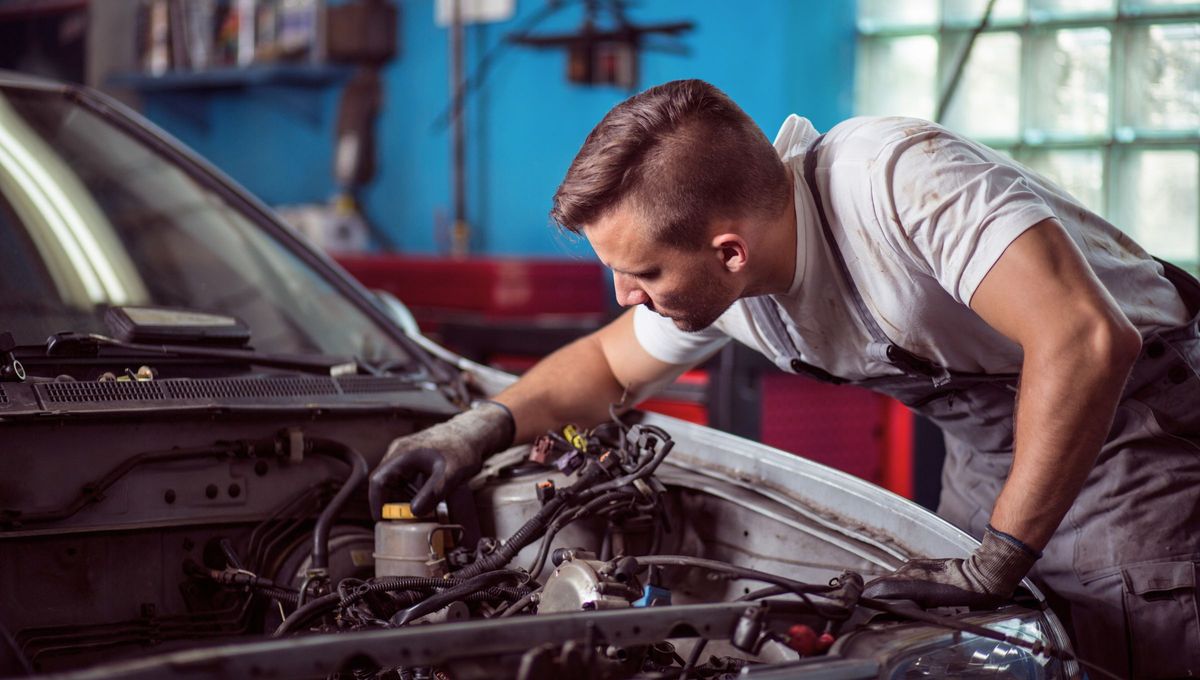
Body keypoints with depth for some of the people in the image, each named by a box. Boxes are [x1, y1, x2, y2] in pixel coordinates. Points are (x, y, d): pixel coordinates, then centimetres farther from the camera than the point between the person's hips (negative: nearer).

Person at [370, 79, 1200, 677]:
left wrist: (997, 562, -37)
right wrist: (486, 426, -6)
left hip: (1127, 406, -7)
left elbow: (1086, 342, -43)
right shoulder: (708, 288, -9)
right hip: (987, 437, 7)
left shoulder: (896, 178, -36)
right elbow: (609, 365, 13)